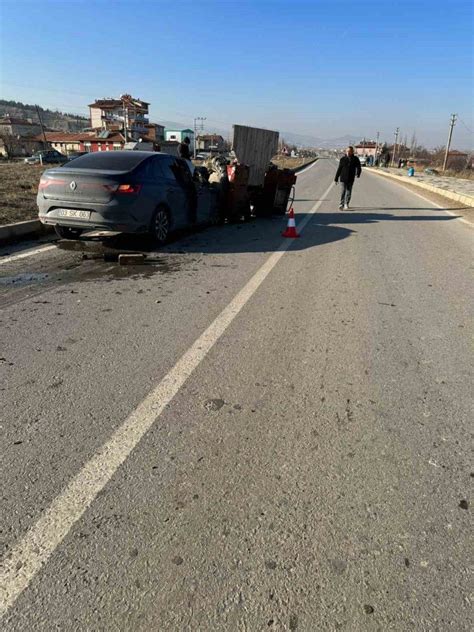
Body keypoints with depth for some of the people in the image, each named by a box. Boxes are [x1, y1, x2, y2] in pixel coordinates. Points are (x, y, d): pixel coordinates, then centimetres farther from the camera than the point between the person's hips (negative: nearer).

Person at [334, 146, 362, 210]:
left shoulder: (355, 159, 2)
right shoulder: (343, 159, 2)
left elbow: (359, 168, 6)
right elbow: (339, 169, 6)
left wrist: (358, 173, -14)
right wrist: (336, 178, 5)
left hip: (351, 179, 1)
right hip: (343, 178, -1)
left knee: (349, 192, 6)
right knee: (343, 191, -9)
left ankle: (346, 204, 18)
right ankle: (342, 204, -4)